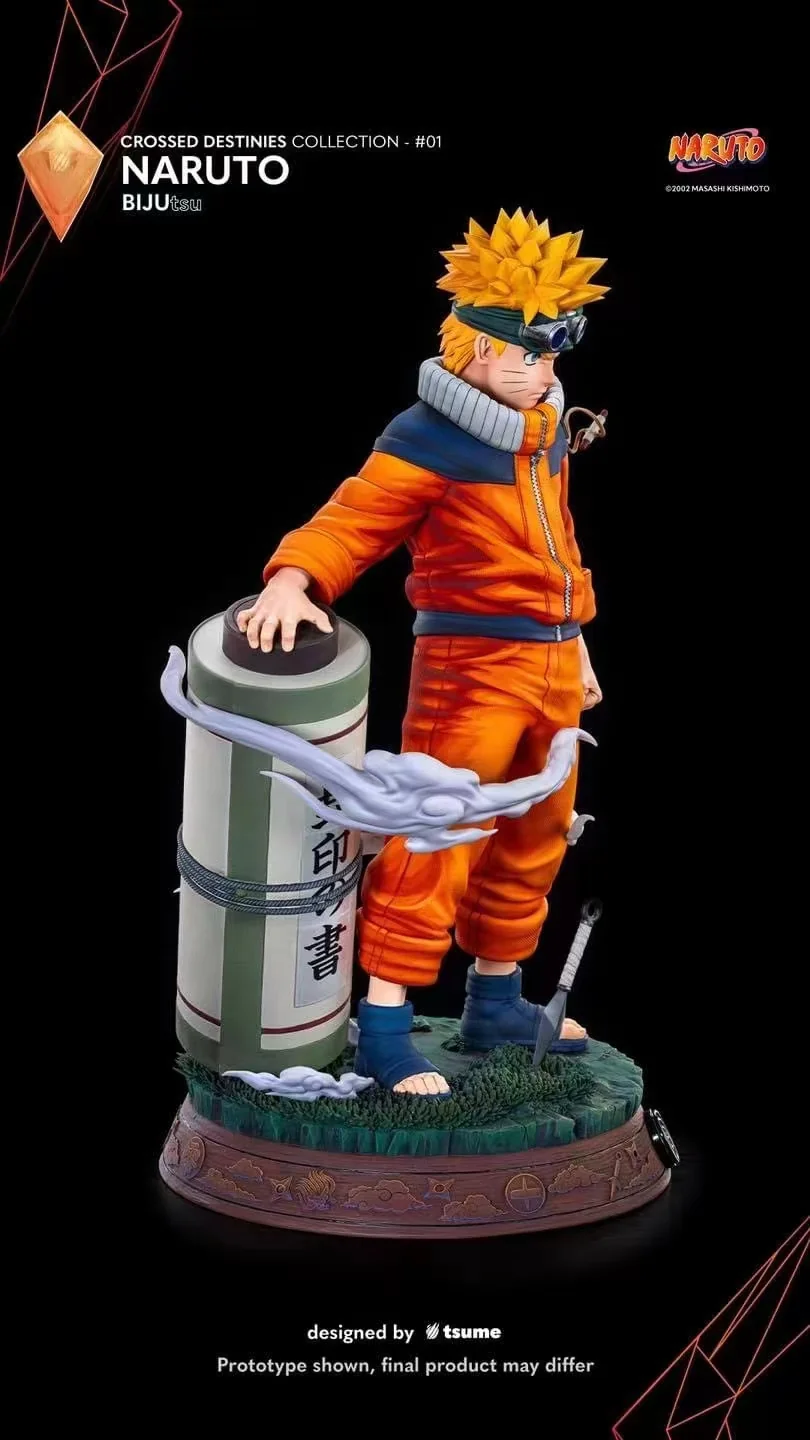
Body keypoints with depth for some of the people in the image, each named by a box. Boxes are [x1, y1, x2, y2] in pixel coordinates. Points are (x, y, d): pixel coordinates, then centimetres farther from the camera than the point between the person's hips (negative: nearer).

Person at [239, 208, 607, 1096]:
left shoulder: (547, 433, 11)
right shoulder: (424, 440, -14)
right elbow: (352, 523, -21)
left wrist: (576, 643, 25)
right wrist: (294, 579, -41)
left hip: (551, 664, 8)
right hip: (469, 661, -8)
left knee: (532, 842, 16)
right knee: (436, 840, -10)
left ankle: (495, 1004, 32)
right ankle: (383, 1030, -3)